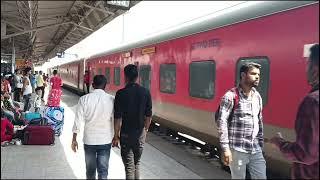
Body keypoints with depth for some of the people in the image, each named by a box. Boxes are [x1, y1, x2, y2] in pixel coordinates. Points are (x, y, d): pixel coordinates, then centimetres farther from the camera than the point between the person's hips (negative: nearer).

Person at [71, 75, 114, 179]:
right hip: (105, 140, -1)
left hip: (89, 140, 1)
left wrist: (74, 139, 4)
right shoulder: (111, 100, -7)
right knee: (103, 170, 7)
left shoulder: (84, 99, -7)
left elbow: (78, 120, -6)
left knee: (90, 169, 18)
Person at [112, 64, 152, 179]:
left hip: (126, 134, -3)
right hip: (140, 133, 4)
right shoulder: (145, 92, -4)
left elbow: (118, 118, -14)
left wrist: (116, 136, -5)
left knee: (129, 166, 5)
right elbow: (148, 116, 1)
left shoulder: (121, 93, -14)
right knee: (136, 163, 20)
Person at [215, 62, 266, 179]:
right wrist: (225, 148, -20)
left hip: (255, 150, 6)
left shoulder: (257, 96, 10)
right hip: (237, 150, -6)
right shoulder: (231, 96, -12)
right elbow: (221, 121, -17)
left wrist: (261, 144, 15)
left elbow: (259, 122, 15)